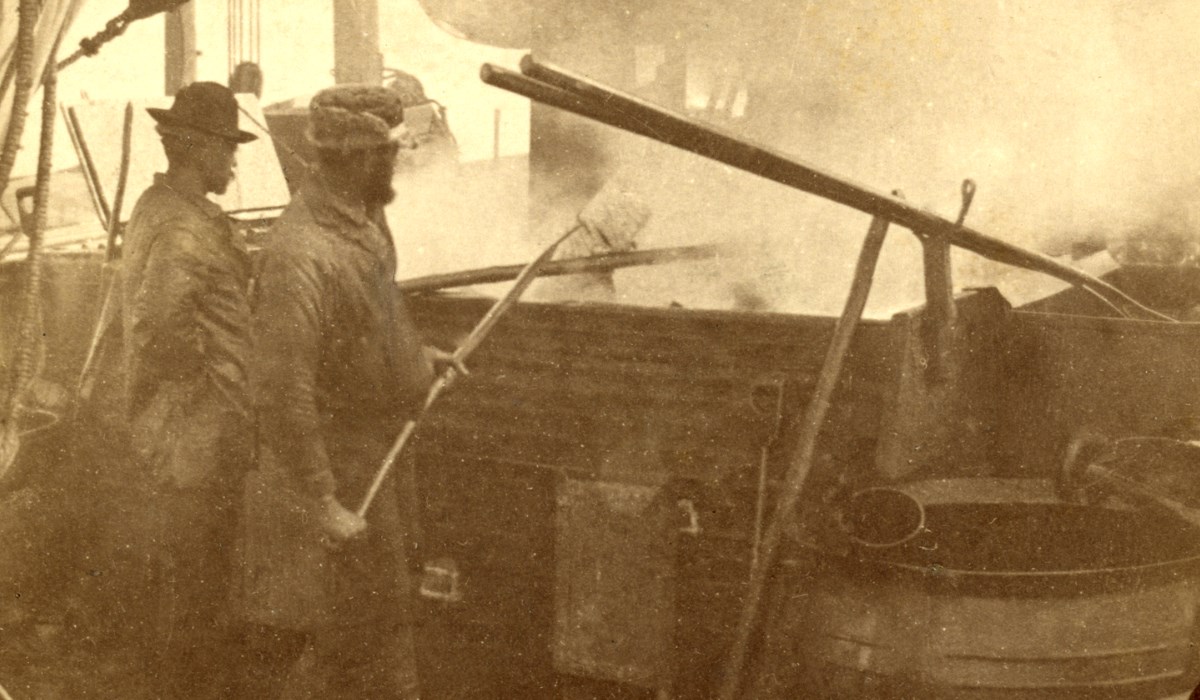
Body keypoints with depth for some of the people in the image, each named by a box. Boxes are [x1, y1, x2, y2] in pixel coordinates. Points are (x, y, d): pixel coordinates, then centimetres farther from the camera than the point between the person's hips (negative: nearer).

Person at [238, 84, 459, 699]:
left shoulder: (362, 217, 1)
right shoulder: (300, 256, -29)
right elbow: (282, 393, -30)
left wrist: (416, 356, 14)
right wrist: (321, 504, -27)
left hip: (369, 465, 9)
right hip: (329, 474, -9)